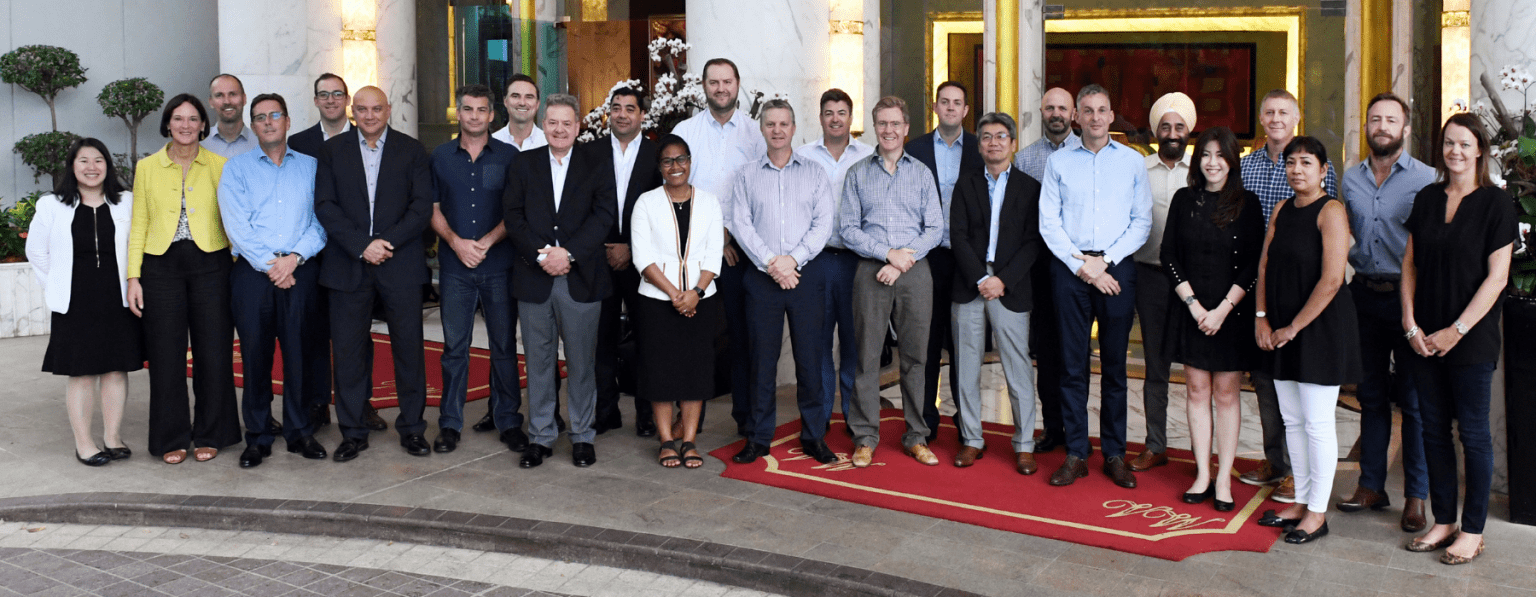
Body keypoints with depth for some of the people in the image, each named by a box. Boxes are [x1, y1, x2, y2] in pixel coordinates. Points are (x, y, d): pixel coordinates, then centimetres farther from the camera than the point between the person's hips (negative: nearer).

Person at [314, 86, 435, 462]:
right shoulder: (333, 150, 8)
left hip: (401, 264, -1)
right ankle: (353, 433, 15)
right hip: (347, 266, 1)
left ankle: (411, 427, 17)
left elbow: (422, 206, -1)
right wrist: (361, 245, -12)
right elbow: (325, 206, 0)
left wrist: (387, 242, -13)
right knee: (348, 350, 4)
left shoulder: (412, 151, 6)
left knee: (409, 347, 4)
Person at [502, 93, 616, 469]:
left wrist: (568, 253, -16)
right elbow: (512, 215, 0)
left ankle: (582, 436, 17)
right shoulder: (523, 165, 9)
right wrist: (541, 254, -13)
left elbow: (604, 216, -5)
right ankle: (540, 437, 17)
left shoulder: (596, 169, 6)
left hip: (581, 279, -1)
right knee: (538, 361, 7)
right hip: (534, 278, 1)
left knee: (581, 362, 5)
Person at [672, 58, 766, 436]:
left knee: (742, 332, 1)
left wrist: (734, 234, -6)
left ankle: (746, 415, 11)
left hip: (741, 246, 0)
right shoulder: (685, 131, 7)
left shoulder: (755, 132, 7)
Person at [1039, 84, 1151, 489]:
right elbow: (1048, 222, 3)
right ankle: (1076, 454, 8)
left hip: (1116, 268, 0)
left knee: (1115, 364, 4)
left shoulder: (1133, 161, 8)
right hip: (1069, 269, 0)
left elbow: (1142, 221, 3)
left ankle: (1114, 455, 12)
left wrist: (1104, 261, -8)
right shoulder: (1058, 162, 9)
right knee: (1073, 364, 2)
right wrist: (1081, 264, -8)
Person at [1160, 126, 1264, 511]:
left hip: (1232, 312, -2)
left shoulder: (1247, 204, -1)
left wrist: (1223, 309, -12)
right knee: (1197, 391, 6)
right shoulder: (1184, 200, 5)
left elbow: (1254, 264, -5)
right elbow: (1168, 255, 3)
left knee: (1227, 393, 3)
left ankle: (1223, 479, 10)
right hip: (1190, 309, 2)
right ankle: (1202, 475, 14)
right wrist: (1194, 304, -7)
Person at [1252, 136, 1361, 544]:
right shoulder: (1282, 210, 10)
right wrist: (1262, 318, -1)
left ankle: (1317, 512, 11)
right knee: (1292, 420, 13)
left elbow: (1331, 280, -18)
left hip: (1320, 327, -7)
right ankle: (1301, 502, 25)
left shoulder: (1331, 211, -12)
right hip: (1282, 330, 7)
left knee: (1317, 423, 0)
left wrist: (1294, 327, -14)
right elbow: (1265, 266, 10)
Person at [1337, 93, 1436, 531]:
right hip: (1366, 295, 5)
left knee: (1413, 398, 0)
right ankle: (1371, 485, 20)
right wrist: (1356, 262, 7)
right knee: (1371, 394, 12)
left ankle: (1416, 496, 9)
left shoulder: (1426, 179, -5)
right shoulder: (1350, 179, 9)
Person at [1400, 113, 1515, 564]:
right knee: (1434, 429, 10)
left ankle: (1473, 530, 15)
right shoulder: (1427, 199, 7)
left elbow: (1496, 278, -10)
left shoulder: (1496, 204, -6)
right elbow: (1410, 264, 8)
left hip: (1471, 339, -4)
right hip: (1425, 337, 5)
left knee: (1473, 432, 4)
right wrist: (1410, 324, -2)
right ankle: (1443, 521, 21)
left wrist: (1456, 331, -12)